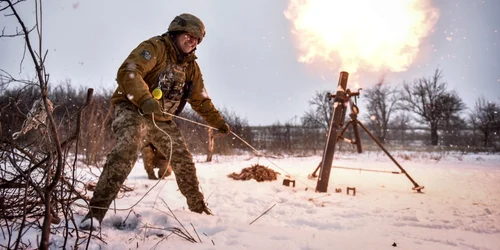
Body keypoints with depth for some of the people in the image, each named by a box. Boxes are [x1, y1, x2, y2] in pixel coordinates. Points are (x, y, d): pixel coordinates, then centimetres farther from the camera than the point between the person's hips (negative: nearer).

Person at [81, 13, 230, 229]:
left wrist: (218, 122, 16)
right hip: (134, 110, -7)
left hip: (162, 119, 7)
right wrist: (145, 99, -42)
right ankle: (97, 210, -31)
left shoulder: (191, 66, 12)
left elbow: (201, 100, 21)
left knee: (183, 160, 7)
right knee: (127, 150, -33)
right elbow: (128, 72, -26)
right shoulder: (155, 47, -10)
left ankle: (198, 208, 25)